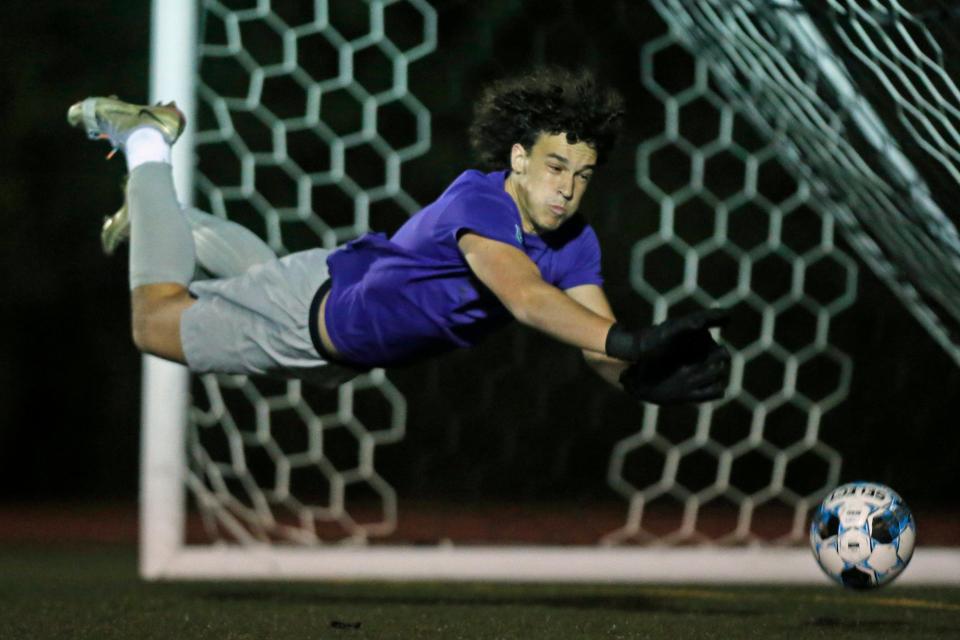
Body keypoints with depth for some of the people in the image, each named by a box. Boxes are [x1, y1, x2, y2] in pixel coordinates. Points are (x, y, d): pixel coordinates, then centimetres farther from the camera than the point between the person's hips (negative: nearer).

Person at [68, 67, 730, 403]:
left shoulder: (575, 245, -19)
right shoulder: (480, 201, -40)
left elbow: (602, 349, -27)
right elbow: (525, 295, -58)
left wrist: (643, 372, -51)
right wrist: (630, 340, -71)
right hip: (319, 300, -6)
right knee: (157, 320, 14)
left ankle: (171, 220, 58)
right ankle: (147, 141, 29)